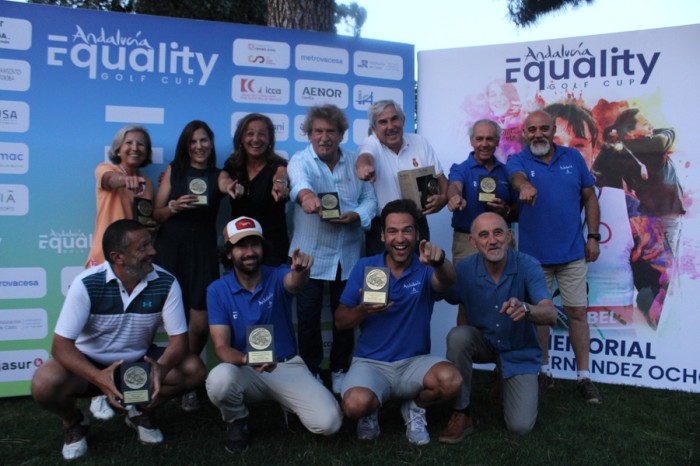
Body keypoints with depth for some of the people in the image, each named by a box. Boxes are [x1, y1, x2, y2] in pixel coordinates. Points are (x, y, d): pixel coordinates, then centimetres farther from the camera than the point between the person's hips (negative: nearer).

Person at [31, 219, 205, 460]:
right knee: (44, 385, -31)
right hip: (91, 364, -2)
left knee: (194, 370, -20)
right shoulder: (87, 284, -23)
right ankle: (75, 422, 6)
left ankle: (141, 411, 8)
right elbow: (61, 344, -25)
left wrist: (162, 367, -40)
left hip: (140, 361, 2)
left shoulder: (166, 283, -17)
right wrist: (98, 377, -44)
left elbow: (179, 339, -16)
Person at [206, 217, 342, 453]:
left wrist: (301, 270, -60)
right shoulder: (217, 290, -7)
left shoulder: (277, 277, -8)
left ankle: (289, 405, 14)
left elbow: (293, 283, -35)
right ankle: (236, 421, 0)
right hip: (245, 370, 0)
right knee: (218, 380, -35)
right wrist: (247, 359, -34)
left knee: (329, 422, -21)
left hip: (287, 366, 0)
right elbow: (221, 347, -11)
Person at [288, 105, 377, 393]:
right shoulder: (300, 161, -5)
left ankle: (340, 371, 28)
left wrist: (356, 216, -15)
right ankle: (310, 372, 21)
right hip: (310, 255, -2)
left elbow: (370, 199, 6)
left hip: (348, 256, 3)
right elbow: (299, 180, -29)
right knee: (307, 316, 1)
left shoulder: (355, 162, 5)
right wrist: (306, 194, -53)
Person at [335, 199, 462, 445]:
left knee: (451, 381, -30)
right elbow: (340, 321, -1)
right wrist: (363, 310, -23)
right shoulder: (364, 267, -3)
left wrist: (439, 262, -54)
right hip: (370, 362, 0)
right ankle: (370, 411, 9)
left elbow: (446, 282, -31)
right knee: (355, 405, -31)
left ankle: (415, 407, 6)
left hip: (415, 361, 1)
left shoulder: (424, 267, -5)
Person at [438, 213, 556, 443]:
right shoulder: (465, 269, -18)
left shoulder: (528, 266, -23)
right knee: (458, 336, -33)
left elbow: (551, 314, -34)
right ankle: (461, 413, -14)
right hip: (483, 342, 1)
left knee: (521, 426, -12)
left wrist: (526, 309, -57)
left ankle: (507, 385, 23)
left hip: (520, 351, -1)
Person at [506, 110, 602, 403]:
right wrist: (525, 185, -50)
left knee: (577, 312, 4)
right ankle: (543, 372, 25)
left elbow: (590, 198, 9)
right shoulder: (518, 161, -2)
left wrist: (593, 236, 2)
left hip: (572, 252, 1)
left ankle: (583, 377, 15)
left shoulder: (573, 158, 5)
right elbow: (516, 177, -27)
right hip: (534, 254, -1)